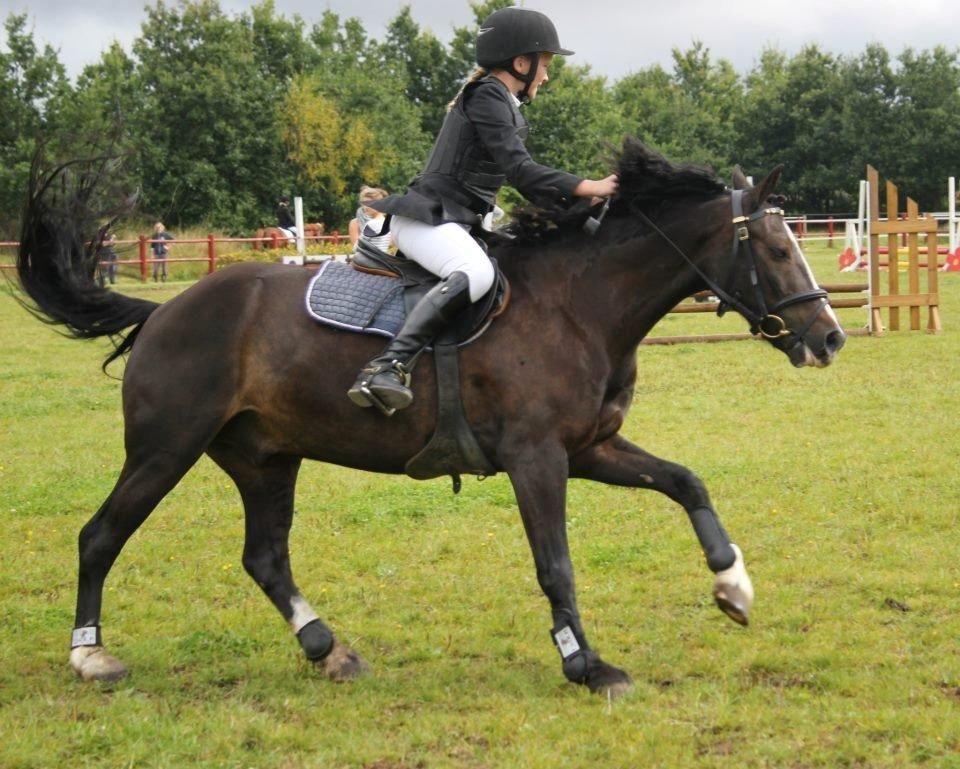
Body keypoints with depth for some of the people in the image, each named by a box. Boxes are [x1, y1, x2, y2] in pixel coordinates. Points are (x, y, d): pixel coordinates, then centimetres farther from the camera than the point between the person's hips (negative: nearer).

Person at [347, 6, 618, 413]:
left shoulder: (504, 103, 21)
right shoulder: (486, 97, -10)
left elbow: (524, 180, 21)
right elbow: (520, 170, -19)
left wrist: (570, 202, 7)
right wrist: (586, 187, -19)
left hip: (454, 223, 11)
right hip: (424, 220, -11)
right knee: (474, 273, -37)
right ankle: (387, 367, -47)